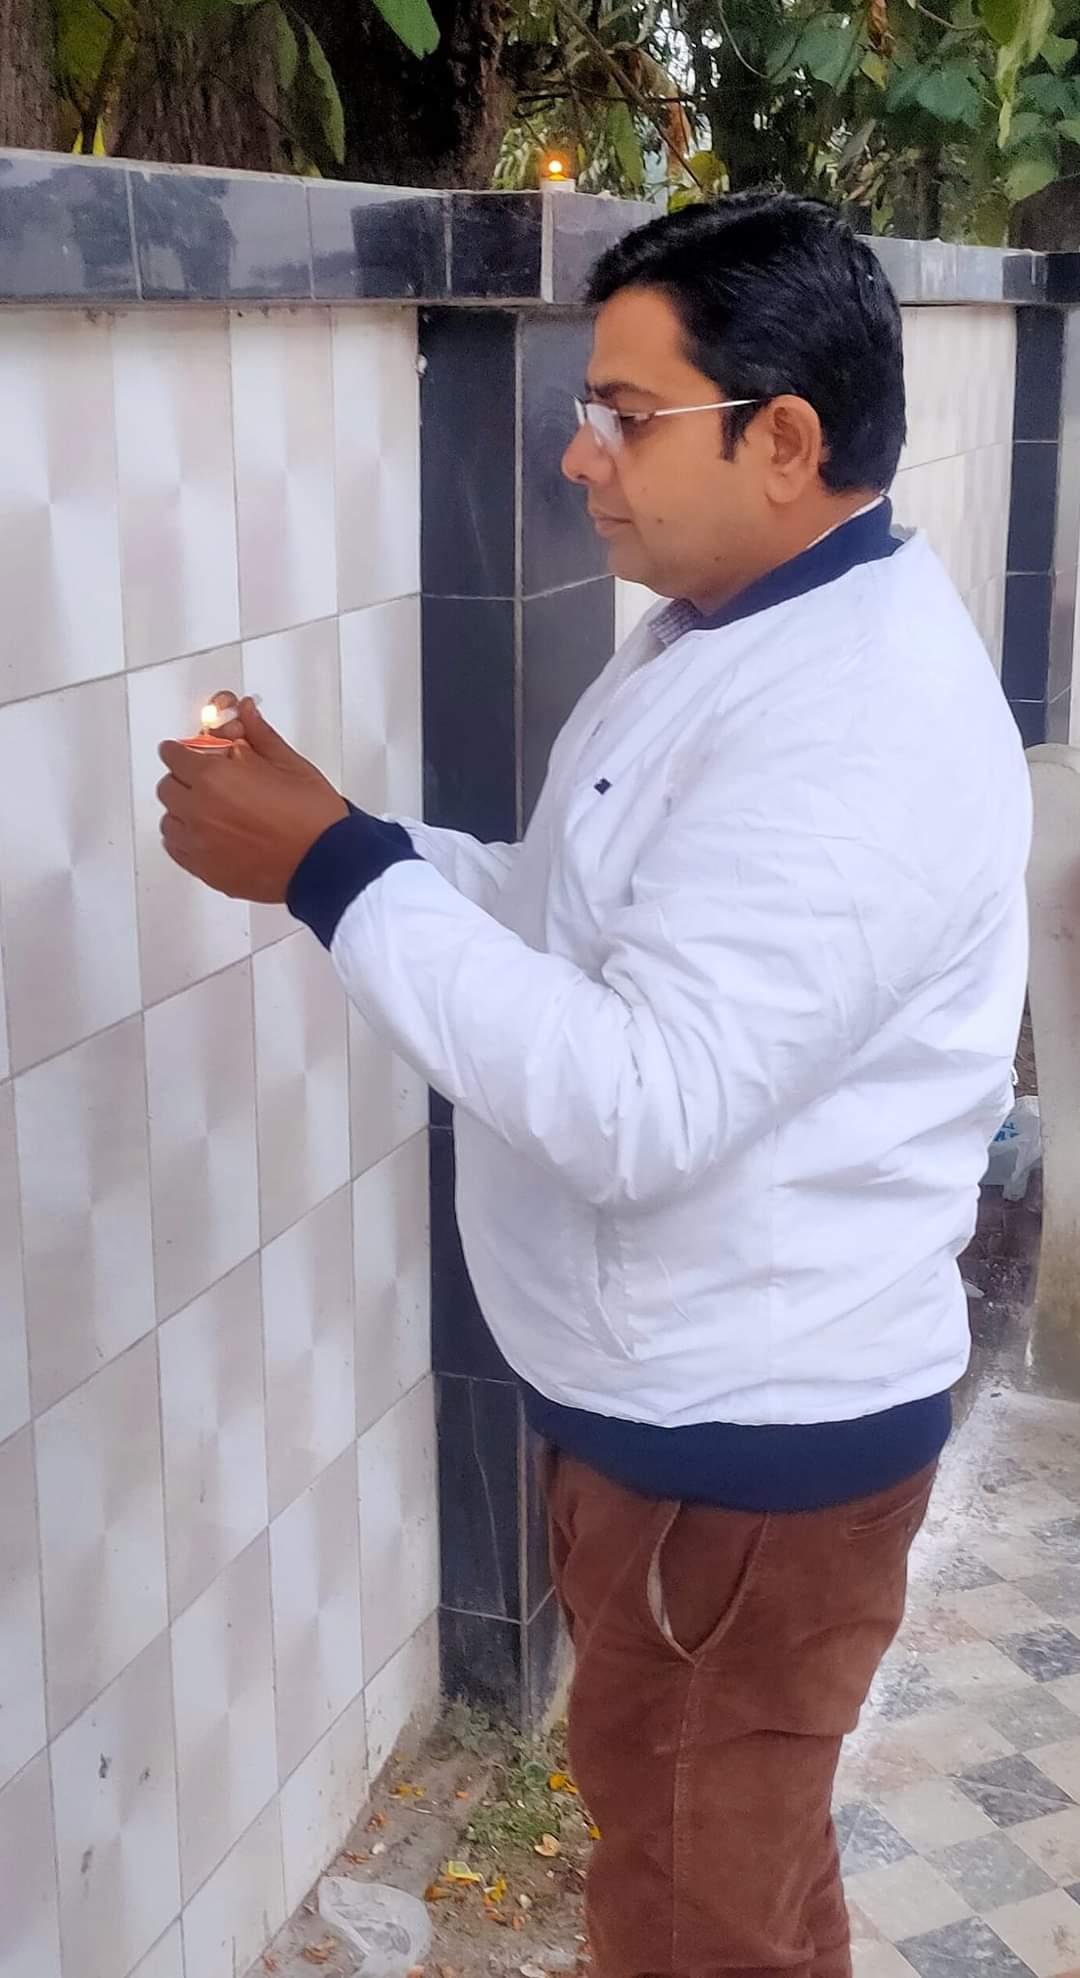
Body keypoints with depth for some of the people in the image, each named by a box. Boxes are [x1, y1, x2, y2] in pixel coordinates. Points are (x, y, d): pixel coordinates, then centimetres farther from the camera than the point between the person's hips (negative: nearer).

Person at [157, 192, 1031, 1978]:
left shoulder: (859, 729, -28)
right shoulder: (726, 628, 6)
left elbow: (639, 1104, -33)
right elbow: (591, 918, 12)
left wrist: (337, 874, -27)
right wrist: (332, 839, -3)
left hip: (748, 1437, -9)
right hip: (660, 1391, 9)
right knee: (660, 1814, 28)